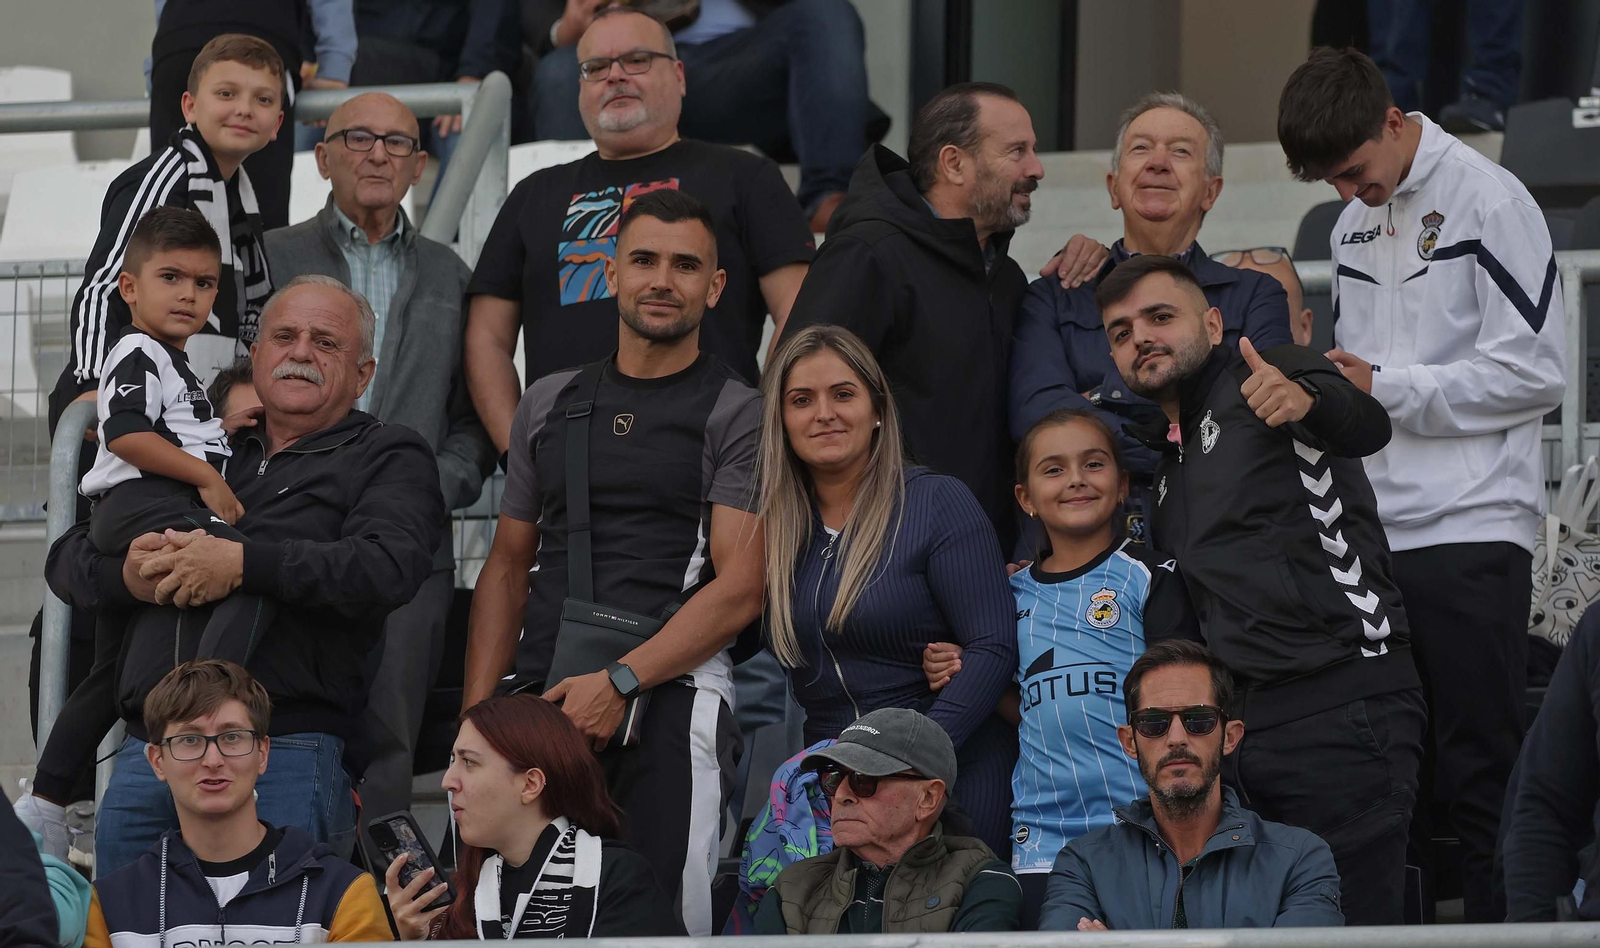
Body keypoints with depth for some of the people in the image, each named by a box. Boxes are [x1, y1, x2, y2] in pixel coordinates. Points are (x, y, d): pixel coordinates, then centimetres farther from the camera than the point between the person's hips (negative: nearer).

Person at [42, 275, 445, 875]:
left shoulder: (387, 458, 11)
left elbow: (388, 567, -10)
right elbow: (67, 558, 23)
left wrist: (243, 564, -16)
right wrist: (127, 575, -2)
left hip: (286, 754, -5)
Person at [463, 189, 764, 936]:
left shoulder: (738, 416, 2)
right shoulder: (549, 404, 17)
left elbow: (740, 588, -7)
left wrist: (619, 681, -15)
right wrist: (476, 713, 7)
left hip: (672, 688, -4)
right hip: (540, 693, 4)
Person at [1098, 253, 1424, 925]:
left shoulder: (1275, 379, 0)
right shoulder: (1163, 456, 23)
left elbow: (1365, 427, -21)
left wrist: (1307, 400, -45)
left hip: (1341, 713, -8)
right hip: (1239, 722, 8)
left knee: (1351, 925, -13)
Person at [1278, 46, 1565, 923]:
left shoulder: (1489, 201, -6)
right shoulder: (1353, 225, 17)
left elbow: (1536, 371, -12)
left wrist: (1385, 388, -11)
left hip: (1473, 529, -7)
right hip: (1375, 533, 7)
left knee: (1479, 765, -7)